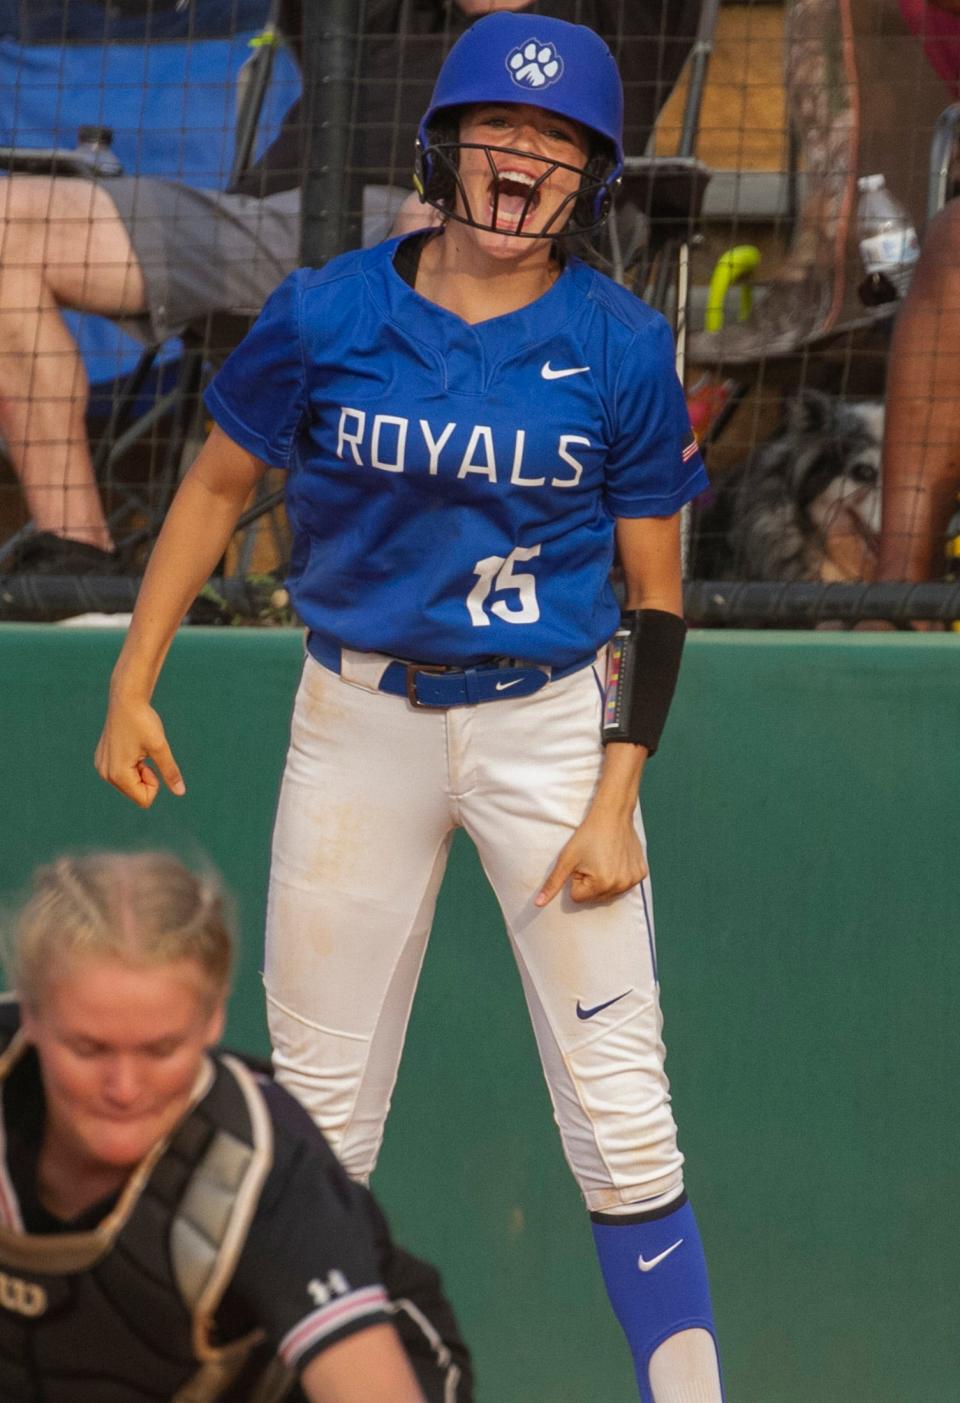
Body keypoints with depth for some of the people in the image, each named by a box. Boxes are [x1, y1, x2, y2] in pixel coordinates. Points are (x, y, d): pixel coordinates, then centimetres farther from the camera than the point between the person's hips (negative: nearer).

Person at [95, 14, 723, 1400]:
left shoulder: (622, 350, -6)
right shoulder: (326, 316, -5)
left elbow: (656, 596, -1)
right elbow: (218, 485, 8)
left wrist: (616, 800, -9)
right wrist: (131, 685, 3)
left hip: (549, 724, -1)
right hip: (361, 724, 1)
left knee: (621, 1111, -7)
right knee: (317, 1107, 7)